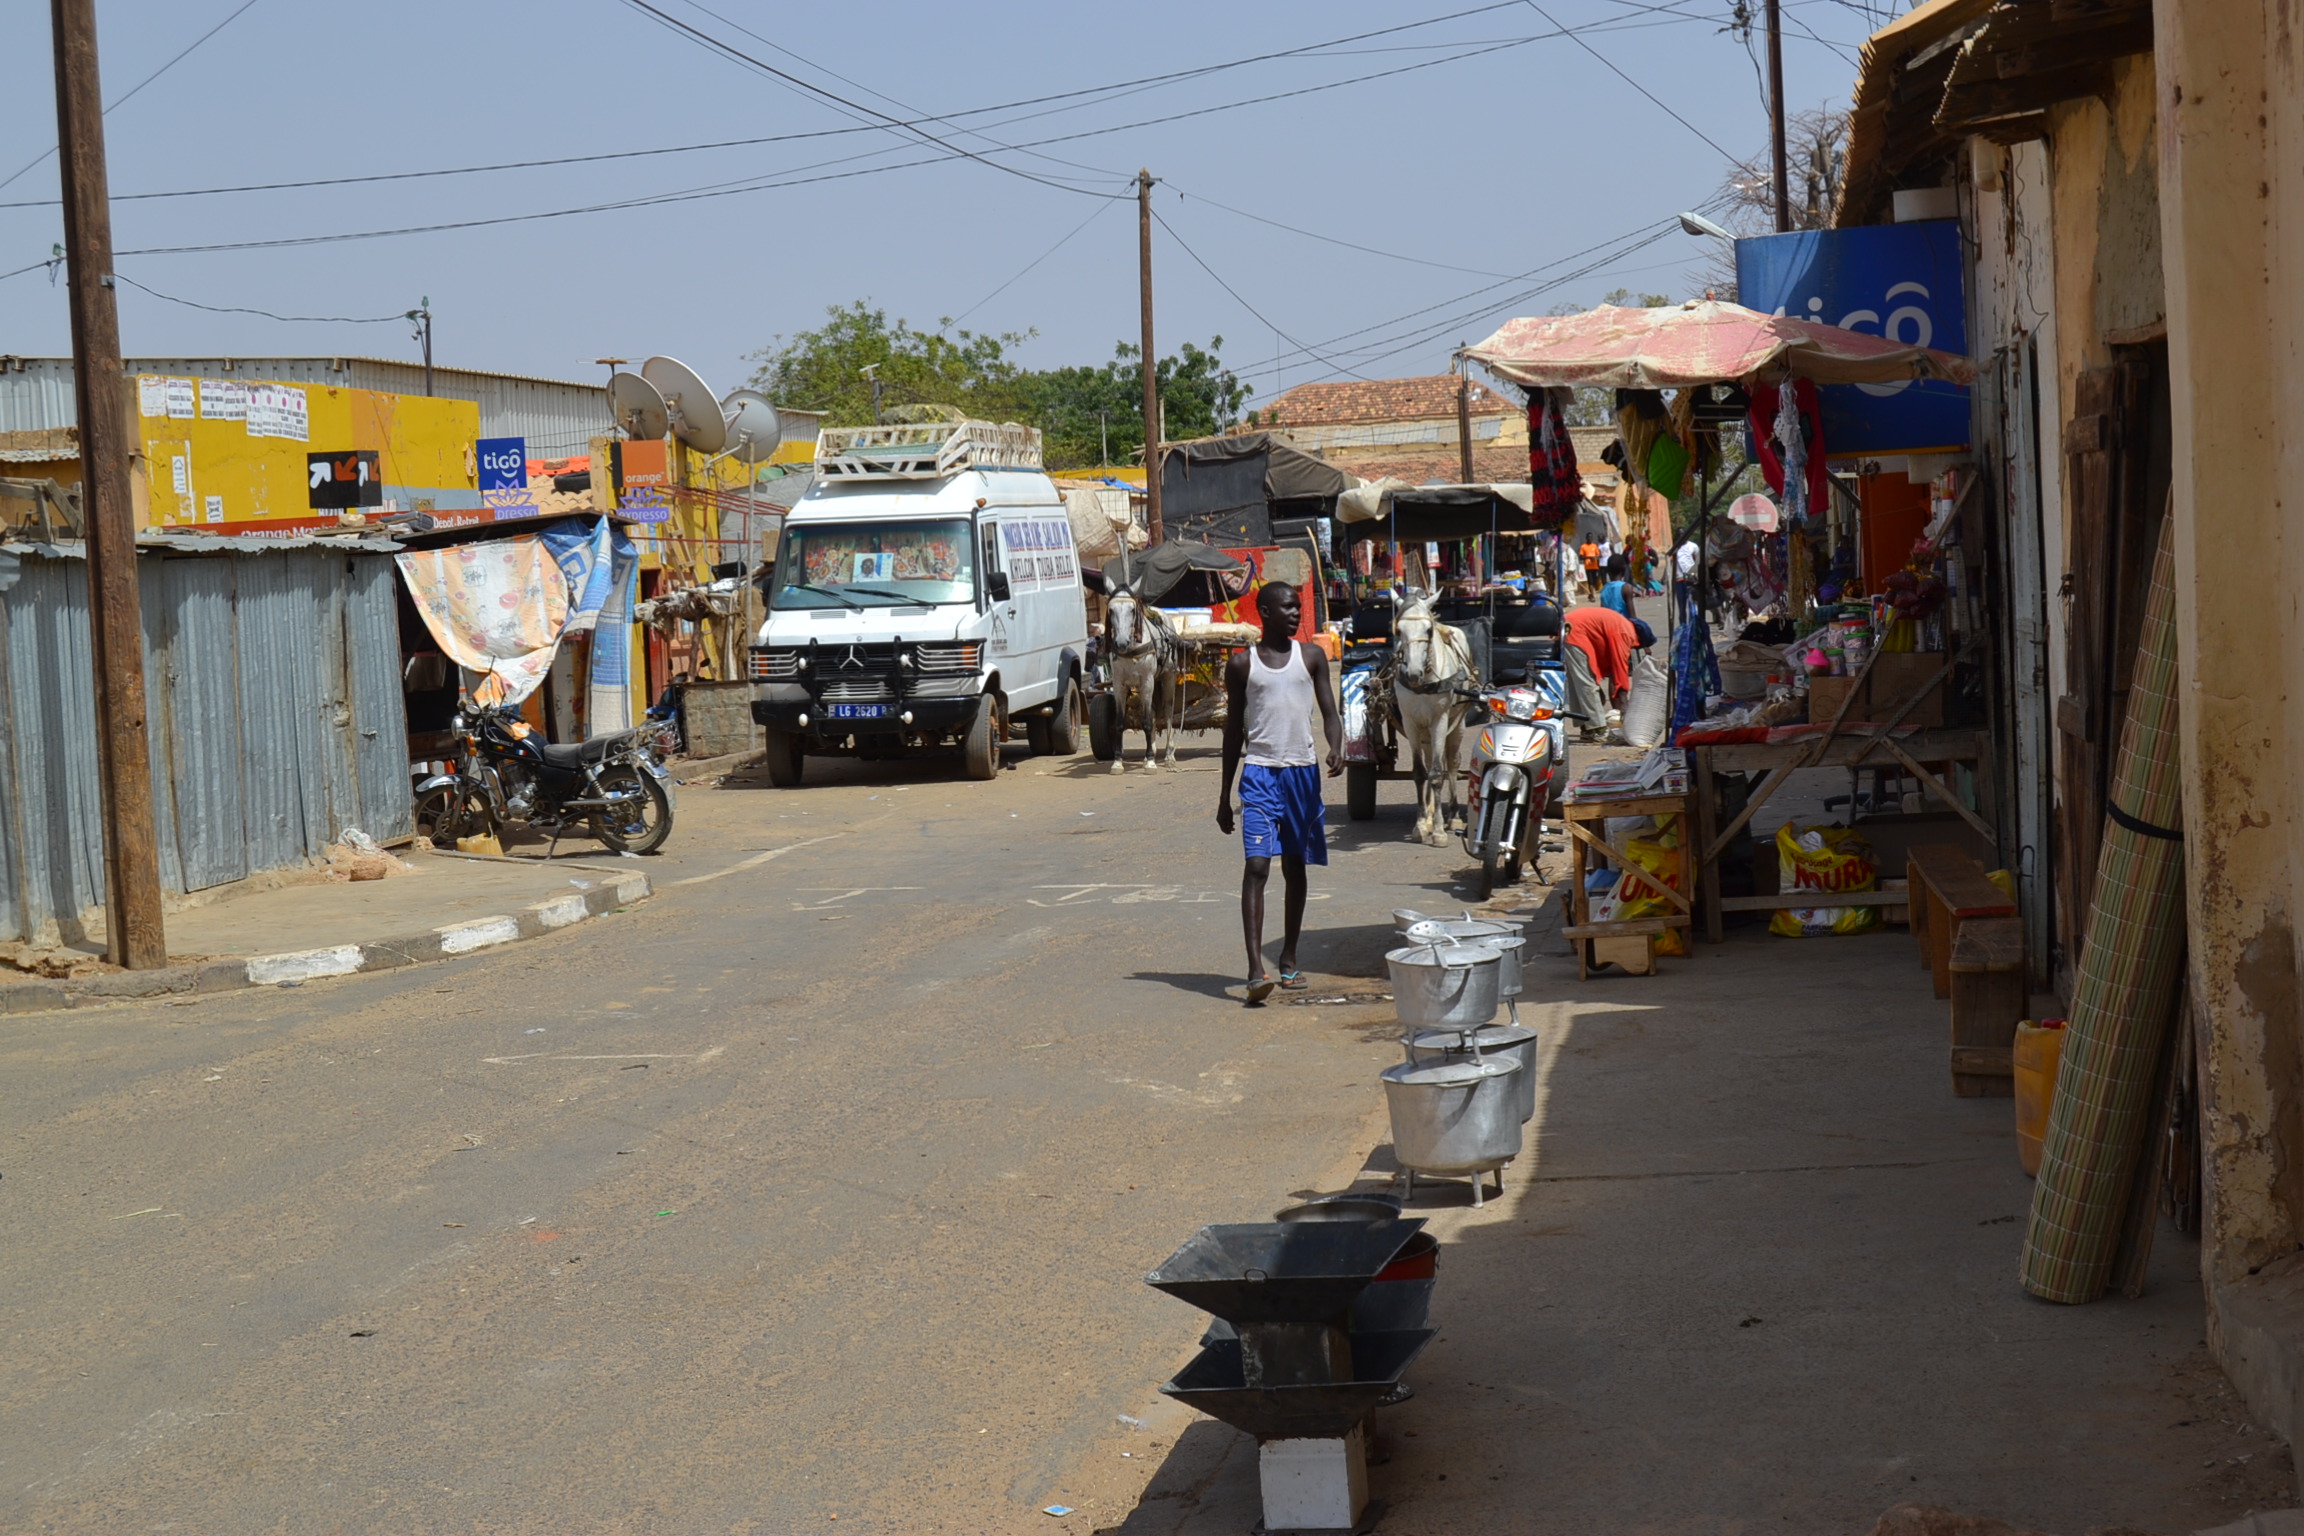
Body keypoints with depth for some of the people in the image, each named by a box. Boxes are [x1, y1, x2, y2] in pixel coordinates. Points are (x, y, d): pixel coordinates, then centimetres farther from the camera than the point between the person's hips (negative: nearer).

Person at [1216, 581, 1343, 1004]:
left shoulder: (1311, 656, 6)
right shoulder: (1242, 664, 3)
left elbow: (1329, 711, 4)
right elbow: (1234, 729, 7)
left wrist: (1336, 748, -19)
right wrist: (1224, 796, 8)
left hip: (1303, 771, 2)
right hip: (1259, 772, -2)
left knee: (1295, 867, 12)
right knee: (1256, 866, -13)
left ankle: (1289, 959, 25)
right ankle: (1255, 970, -20)